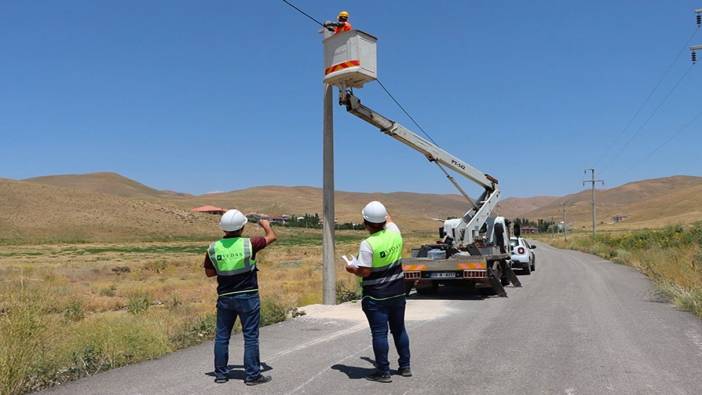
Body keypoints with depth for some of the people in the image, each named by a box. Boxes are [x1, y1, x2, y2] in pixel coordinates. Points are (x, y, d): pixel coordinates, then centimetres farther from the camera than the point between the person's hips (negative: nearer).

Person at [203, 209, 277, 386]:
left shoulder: (213, 249, -4)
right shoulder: (249, 244, -12)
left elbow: (209, 273, 9)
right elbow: (272, 237, 4)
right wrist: (266, 225, 23)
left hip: (225, 297, 3)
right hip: (247, 296, -3)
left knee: (222, 336, 14)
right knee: (250, 336, 5)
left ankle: (220, 373, 22)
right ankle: (252, 375, 10)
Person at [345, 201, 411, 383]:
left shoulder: (367, 244, -21)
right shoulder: (394, 233, -3)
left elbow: (365, 272, -21)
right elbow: (389, 220, 20)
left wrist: (352, 269, -2)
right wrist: (381, 209, 33)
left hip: (376, 295, -6)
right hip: (397, 291, 6)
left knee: (379, 332, 3)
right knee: (399, 329, 18)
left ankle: (383, 371, 10)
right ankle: (405, 366, 27)